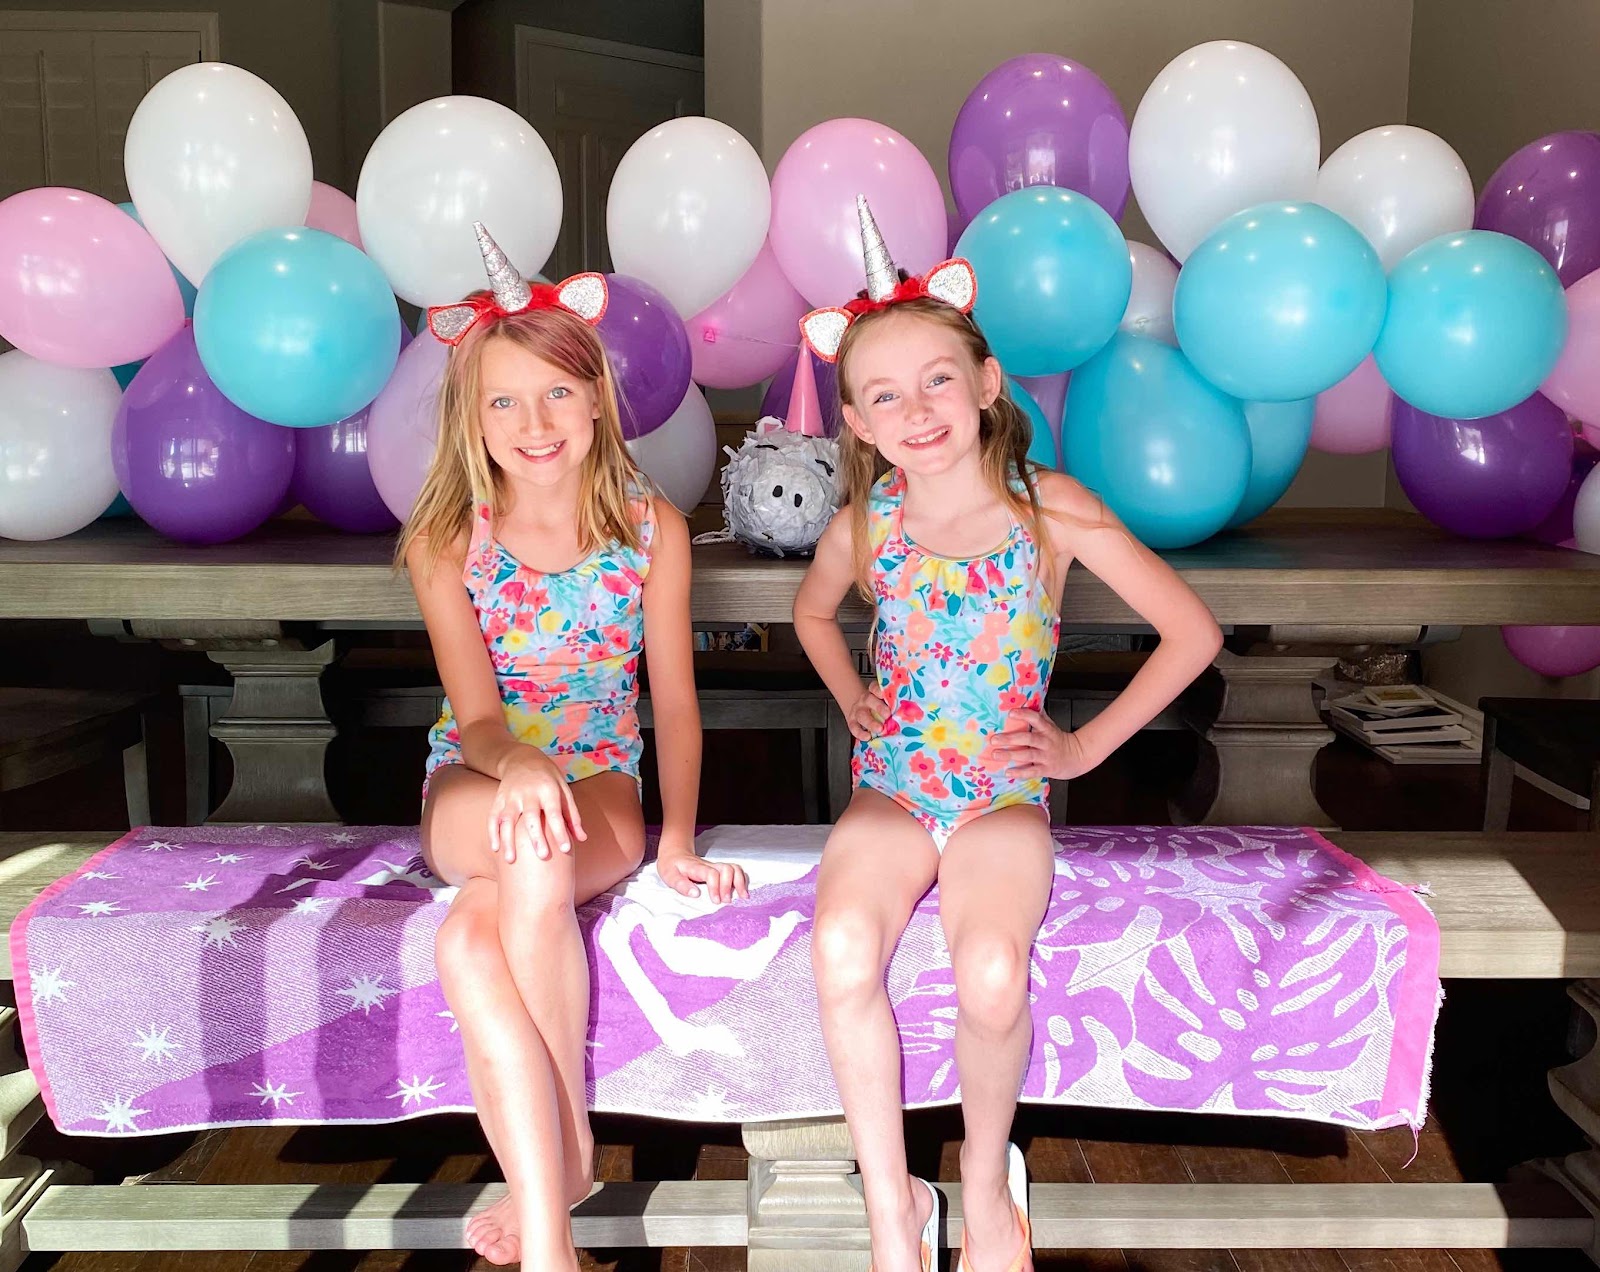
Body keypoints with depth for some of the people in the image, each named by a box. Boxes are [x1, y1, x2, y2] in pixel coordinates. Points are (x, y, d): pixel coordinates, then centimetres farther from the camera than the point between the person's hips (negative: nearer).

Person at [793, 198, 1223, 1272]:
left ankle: (987, 1181, 4)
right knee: (841, 950, -28)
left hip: (1005, 791, -2)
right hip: (891, 787, 2)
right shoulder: (862, 530, 0)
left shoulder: (1050, 506, -8)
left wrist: (1086, 747, -5)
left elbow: (1193, 631, -4)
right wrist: (851, 699, 8)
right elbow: (814, 614, 24)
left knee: (992, 977, -29)